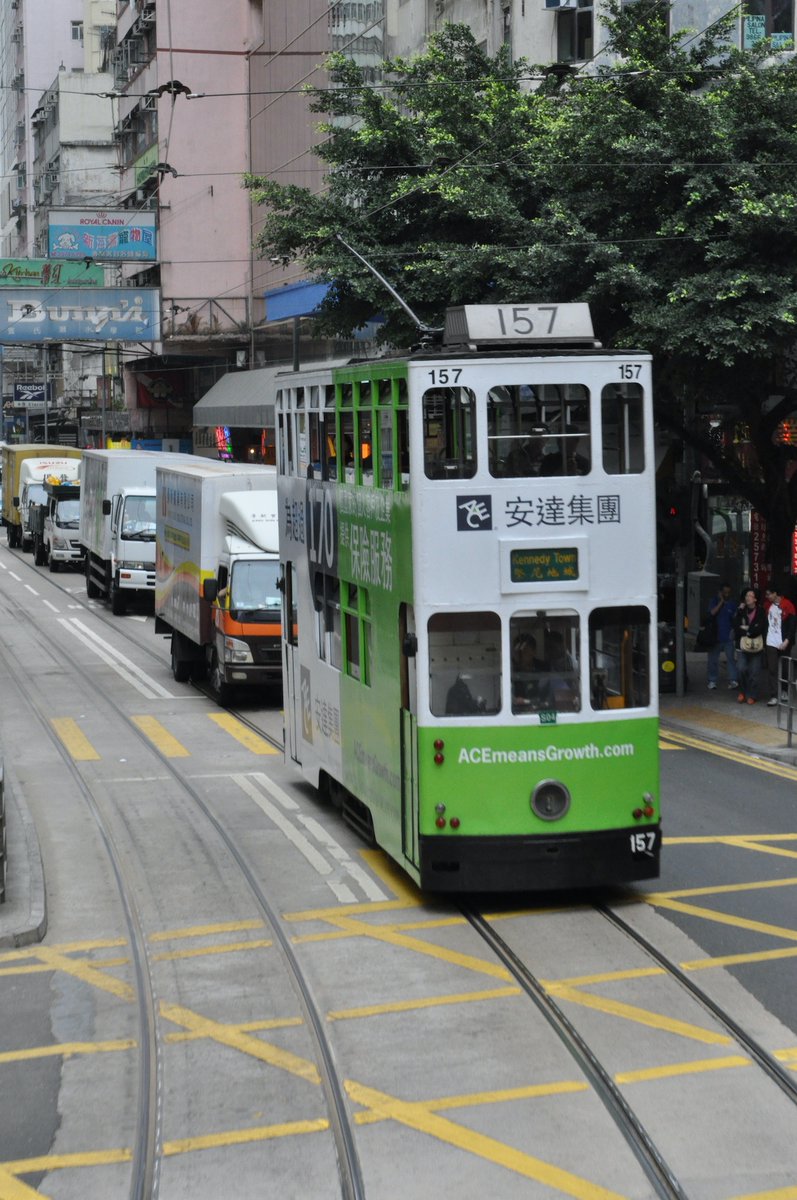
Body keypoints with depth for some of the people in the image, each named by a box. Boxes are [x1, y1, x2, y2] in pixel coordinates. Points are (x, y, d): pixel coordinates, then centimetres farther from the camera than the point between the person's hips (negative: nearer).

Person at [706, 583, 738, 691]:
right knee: (713, 659, 7)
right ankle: (712, 681, 17)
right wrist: (721, 601, -13)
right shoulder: (715, 601, 1)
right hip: (716, 636, 0)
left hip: (728, 636, 0)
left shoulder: (732, 603, 4)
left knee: (731, 658, -6)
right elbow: (712, 612, -15)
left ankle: (733, 681, -6)